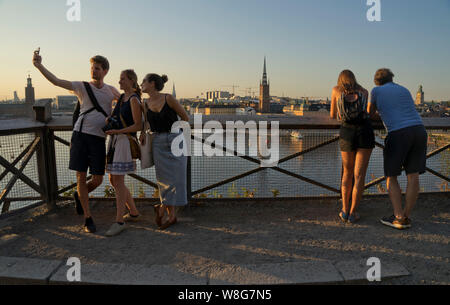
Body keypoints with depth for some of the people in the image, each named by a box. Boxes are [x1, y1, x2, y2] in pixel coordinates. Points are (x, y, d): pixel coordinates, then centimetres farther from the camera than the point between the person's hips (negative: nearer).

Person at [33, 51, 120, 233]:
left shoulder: (111, 90, 14)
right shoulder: (82, 86, 6)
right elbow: (57, 82, -5)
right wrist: (39, 66, -16)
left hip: (99, 138, 2)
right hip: (81, 135, -2)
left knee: (98, 180, 2)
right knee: (81, 178, 0)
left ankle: (79, 196, 36)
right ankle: (88, 218, 14)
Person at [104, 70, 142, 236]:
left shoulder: (134, 99, -10)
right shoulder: (122, 97, 16)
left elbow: (138, 126, -15)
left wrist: (117, 131, -20)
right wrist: (108, 120, 9)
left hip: (125, 141, -9)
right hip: (114, 141, 9)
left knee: (118, 181, -10)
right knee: (113, 181, 11)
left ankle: (119, 221, -1)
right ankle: (133, 213, 23)